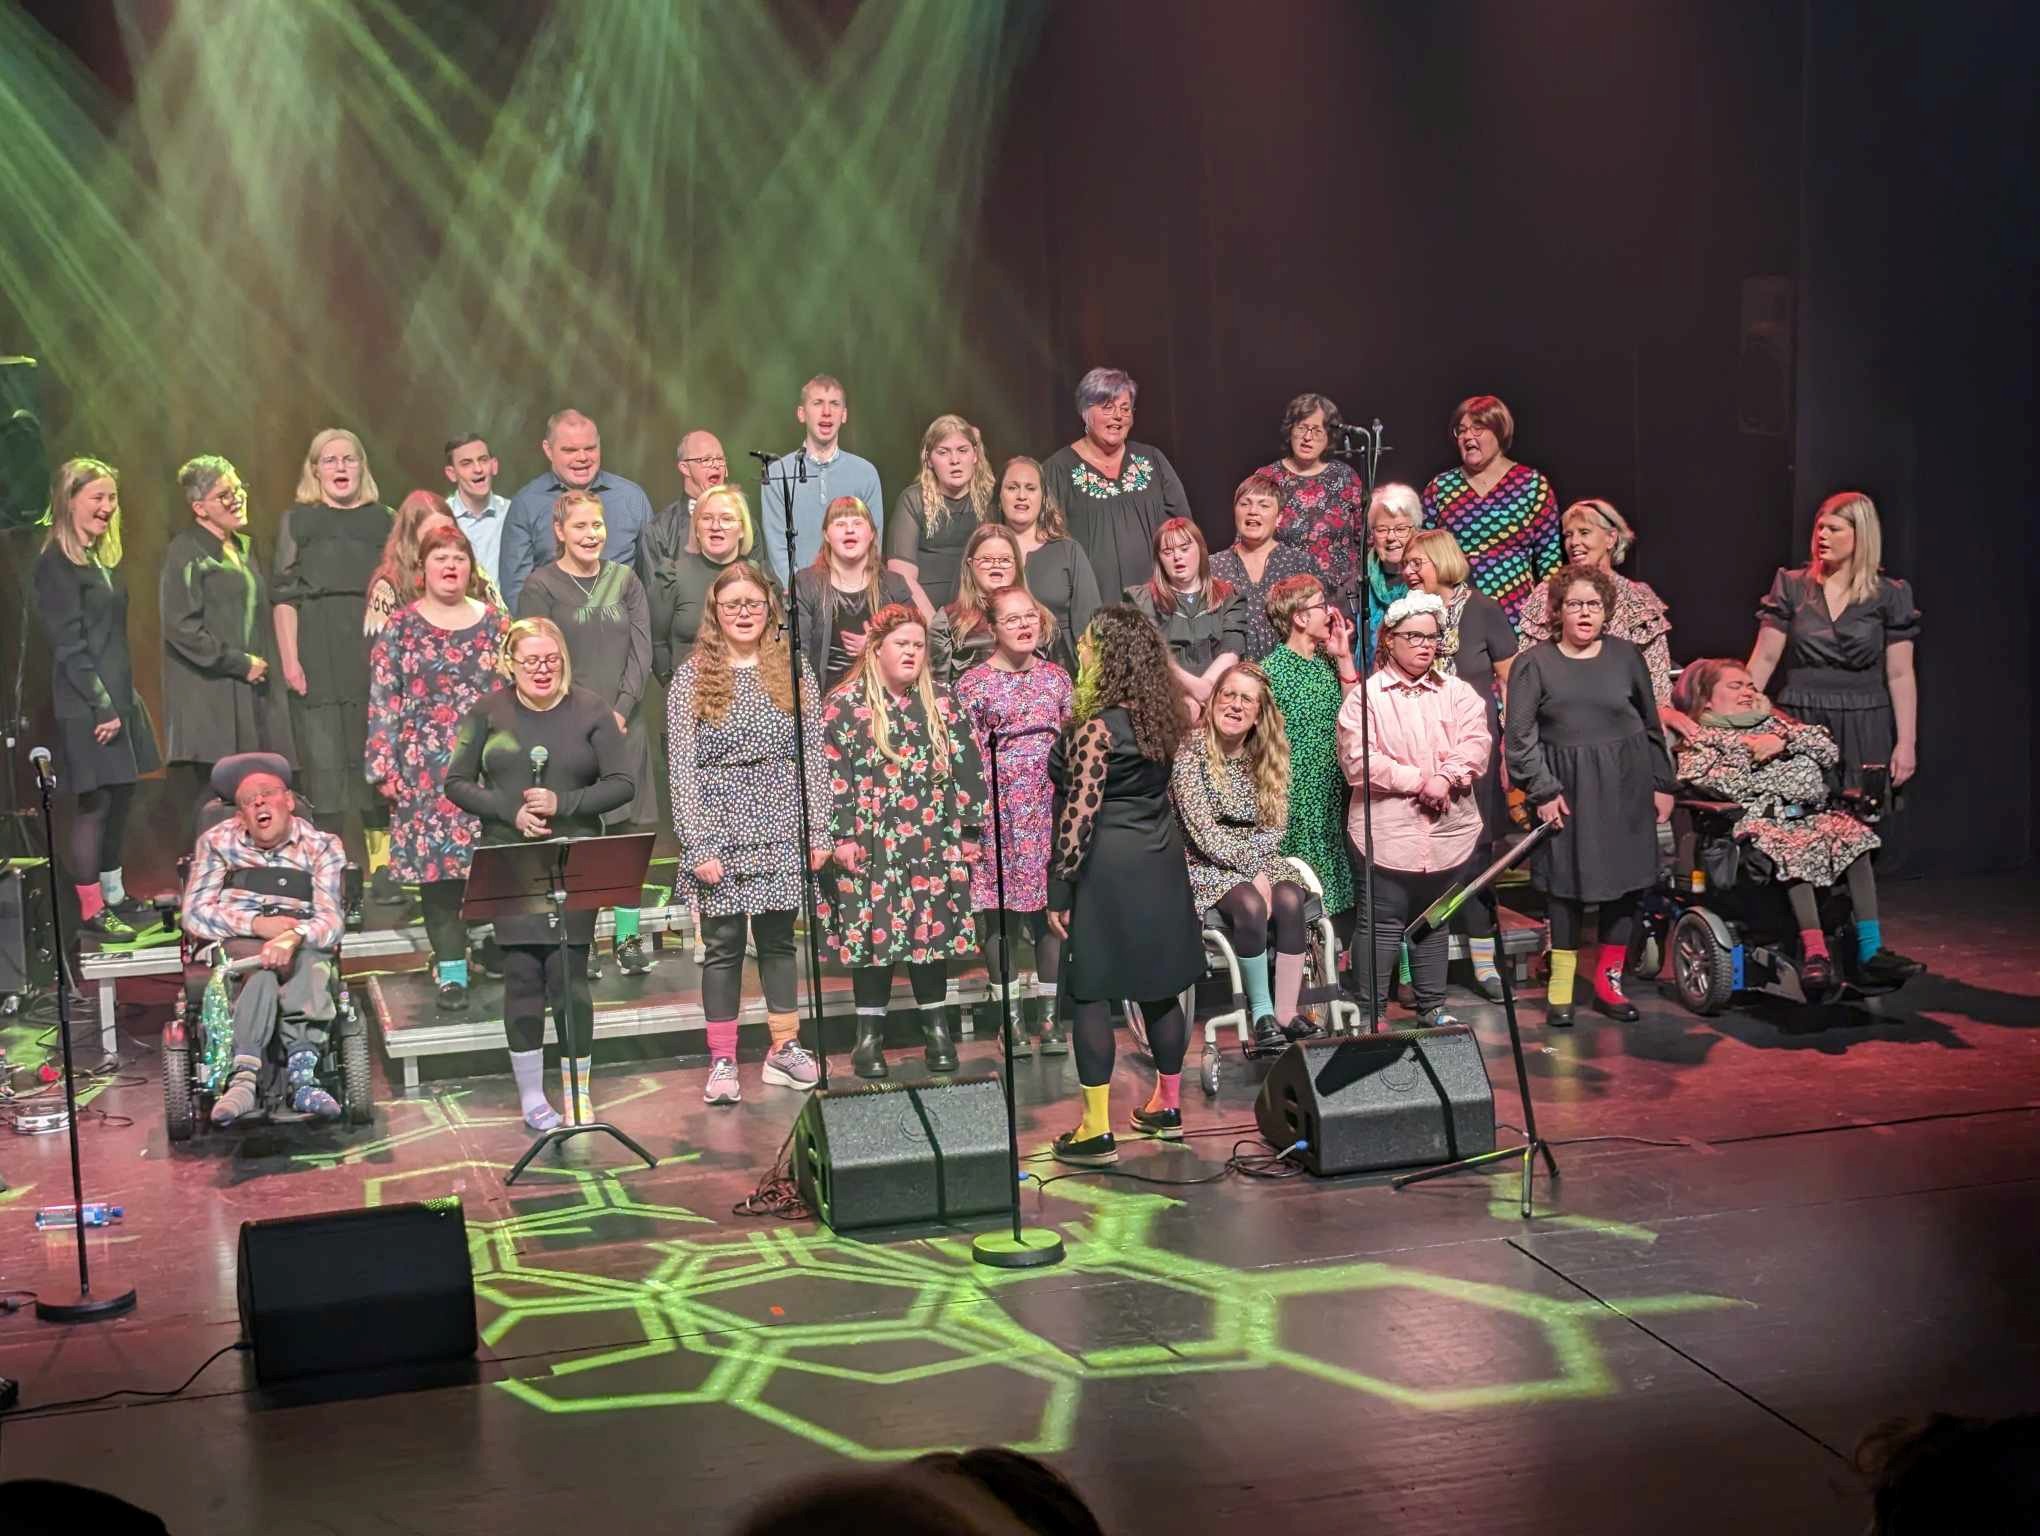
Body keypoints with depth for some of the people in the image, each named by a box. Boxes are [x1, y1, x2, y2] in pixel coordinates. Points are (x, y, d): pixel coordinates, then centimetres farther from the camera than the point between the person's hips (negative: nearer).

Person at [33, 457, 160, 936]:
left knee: (119, 797, 11)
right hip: (85, 707, -8)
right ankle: (91, 909, 4)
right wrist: (100, 705, -17)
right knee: (94, 804, -4)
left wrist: (126, 699, 14)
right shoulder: (57, 563, -11)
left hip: (118, 699, 8)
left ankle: (114, 896, 22)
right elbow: (68, 643, -15)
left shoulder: (103, 558, 15)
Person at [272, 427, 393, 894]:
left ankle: (383, 868, 4)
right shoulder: (297, 519, 8)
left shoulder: (381, 520, 12)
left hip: (374, 650, 1)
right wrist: (289, 659, -6)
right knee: (323, 759, -3)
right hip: (318, 655, -1)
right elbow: (283, 593, 3)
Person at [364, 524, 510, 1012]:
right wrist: (383, 767, -4)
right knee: (438, 866, -1)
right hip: (427, 772, -1)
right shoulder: (400, 629, 3)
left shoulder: (496, 623, 8)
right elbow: (383, 703, 2)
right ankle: (451, 971, 6)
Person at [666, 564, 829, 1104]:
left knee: (778, 938, 9)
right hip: (721, 827, -2)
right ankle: (722, 1061, 9)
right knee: (723, 943, 3)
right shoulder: (692, 678, -1)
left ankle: (785, 1047, 20)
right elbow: (683, 769, -5)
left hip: (781, 829, 2)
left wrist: (818, 830, 1)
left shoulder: (794, 671, 5)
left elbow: (813, 757, 6)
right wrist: (698, 845, -11)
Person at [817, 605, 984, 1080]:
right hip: (871, 844, -2)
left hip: (933, 845, 3)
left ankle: (936, 1028, 16)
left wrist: (969, 831, 4)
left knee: (933, 929, 5)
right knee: (873, 930, 0)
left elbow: (966, 769, 9)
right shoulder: (846, 704, -1)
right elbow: (831, 774, -4)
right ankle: (870, 1034, 9)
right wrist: (841, 836, -10)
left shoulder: (942, 703, 8)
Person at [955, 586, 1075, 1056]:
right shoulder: (973, 684, -1)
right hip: (999, 811, -3)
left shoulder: (1056, 676, 10)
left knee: (1052, 904, 5)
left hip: (1051, 807, 3)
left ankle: (1048, 1017, 14)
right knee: (998, 910, 0)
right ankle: (1012, 1017, 9)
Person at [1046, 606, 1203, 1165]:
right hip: (1160, 862, 8)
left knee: (1090, 993, -1)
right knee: (1159, 987, 16)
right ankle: (1168, 1107, 28)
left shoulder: (1095, 727, -17)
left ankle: (1097, 1130, 1)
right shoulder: (1161, 715, 7)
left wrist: (1059, 892, -13)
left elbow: (1080, 814, -18)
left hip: (1106, 868, -8)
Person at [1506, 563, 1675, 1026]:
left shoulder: (1625, 656, 4)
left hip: (1625, 784, 2)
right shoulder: (1533, 663, -3)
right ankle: (1560, 987, 10)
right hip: (1566, 785, -2)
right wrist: (1542, 789, -10)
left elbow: (1650, 724, 11)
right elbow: (1520, 735, -4)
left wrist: (1661, 784, 11)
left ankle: (1608, 981, 16)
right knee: (1568, 883, 1)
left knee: (1625, 879, 5)